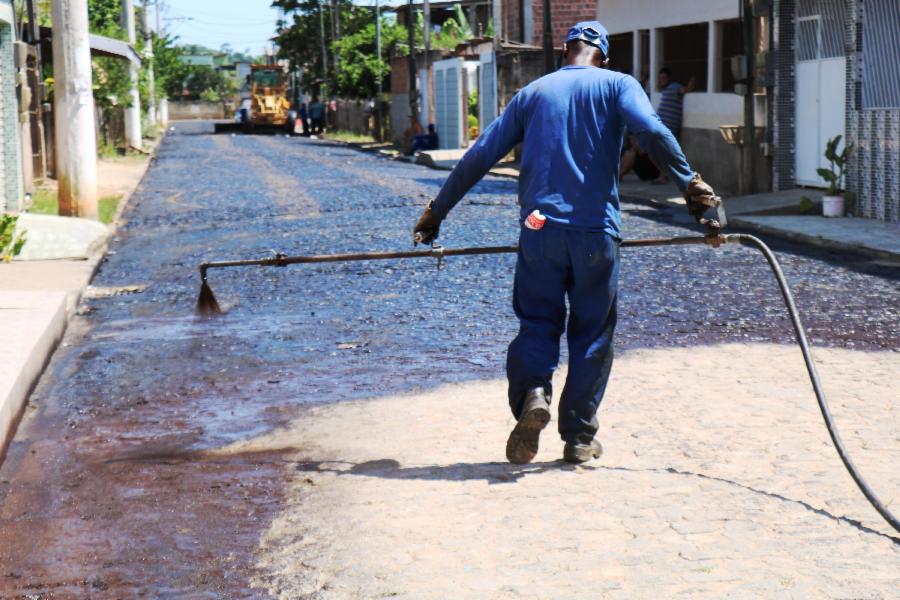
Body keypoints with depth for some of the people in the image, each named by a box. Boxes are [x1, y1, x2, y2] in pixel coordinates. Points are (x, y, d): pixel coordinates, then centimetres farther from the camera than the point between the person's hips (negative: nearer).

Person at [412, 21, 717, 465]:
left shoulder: (533, 92, 15)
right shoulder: (617, 85, 7)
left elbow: (480, 155, 12)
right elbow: (651, 132, -14)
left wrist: (436, 211, 17)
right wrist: (688, 182, -13)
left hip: (540, 226, 2)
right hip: (596, 230, -2)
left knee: (537, 322, 11)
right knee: (592, 333, 10)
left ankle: (532, 392, -17)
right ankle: (579, 437, 11)